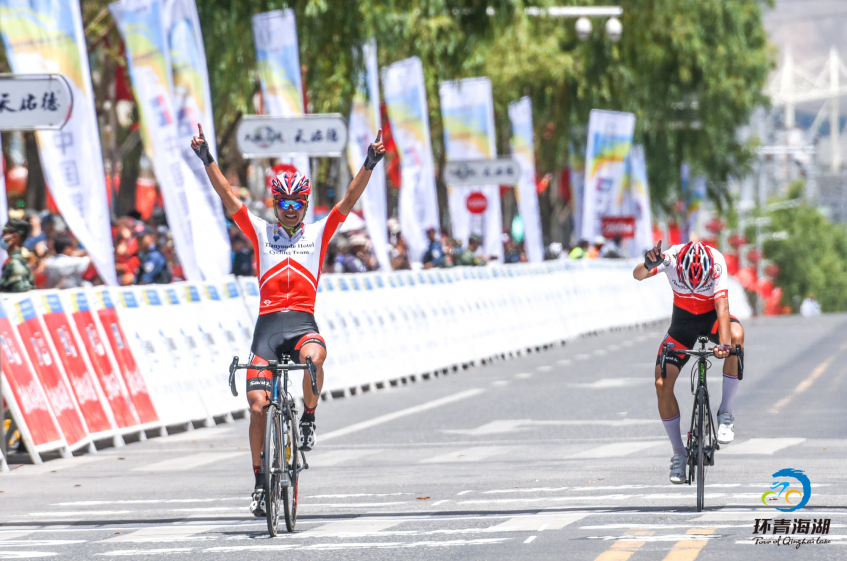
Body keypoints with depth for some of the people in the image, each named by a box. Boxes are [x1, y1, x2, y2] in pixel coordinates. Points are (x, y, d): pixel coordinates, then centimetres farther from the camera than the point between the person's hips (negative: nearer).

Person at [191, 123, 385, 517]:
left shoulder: (319, 233, 13)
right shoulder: (260, 232, 13)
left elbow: (350, 199, 4)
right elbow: (227, 196, 5)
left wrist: (369, 164, -9)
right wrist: (207, 159, -6)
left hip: (303, 322, -1)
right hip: (268, 323, 1)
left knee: (314, 358, -36)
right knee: (257, 404, -7)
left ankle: (309, 418, -8)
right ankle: (260, 480, 7)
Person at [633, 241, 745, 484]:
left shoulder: (716, 263, -30)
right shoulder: (672, 258, -26)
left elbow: (722, 306, -38)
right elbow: (638, 275, -37)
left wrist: (724, 343, -53)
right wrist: (648, 265, -60)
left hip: (712, 317, -1)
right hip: (683, 319, 1)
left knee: (736, 335, -37)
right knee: (662, 384, -12)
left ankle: (726, 413, -21)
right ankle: (679, 454, 6)